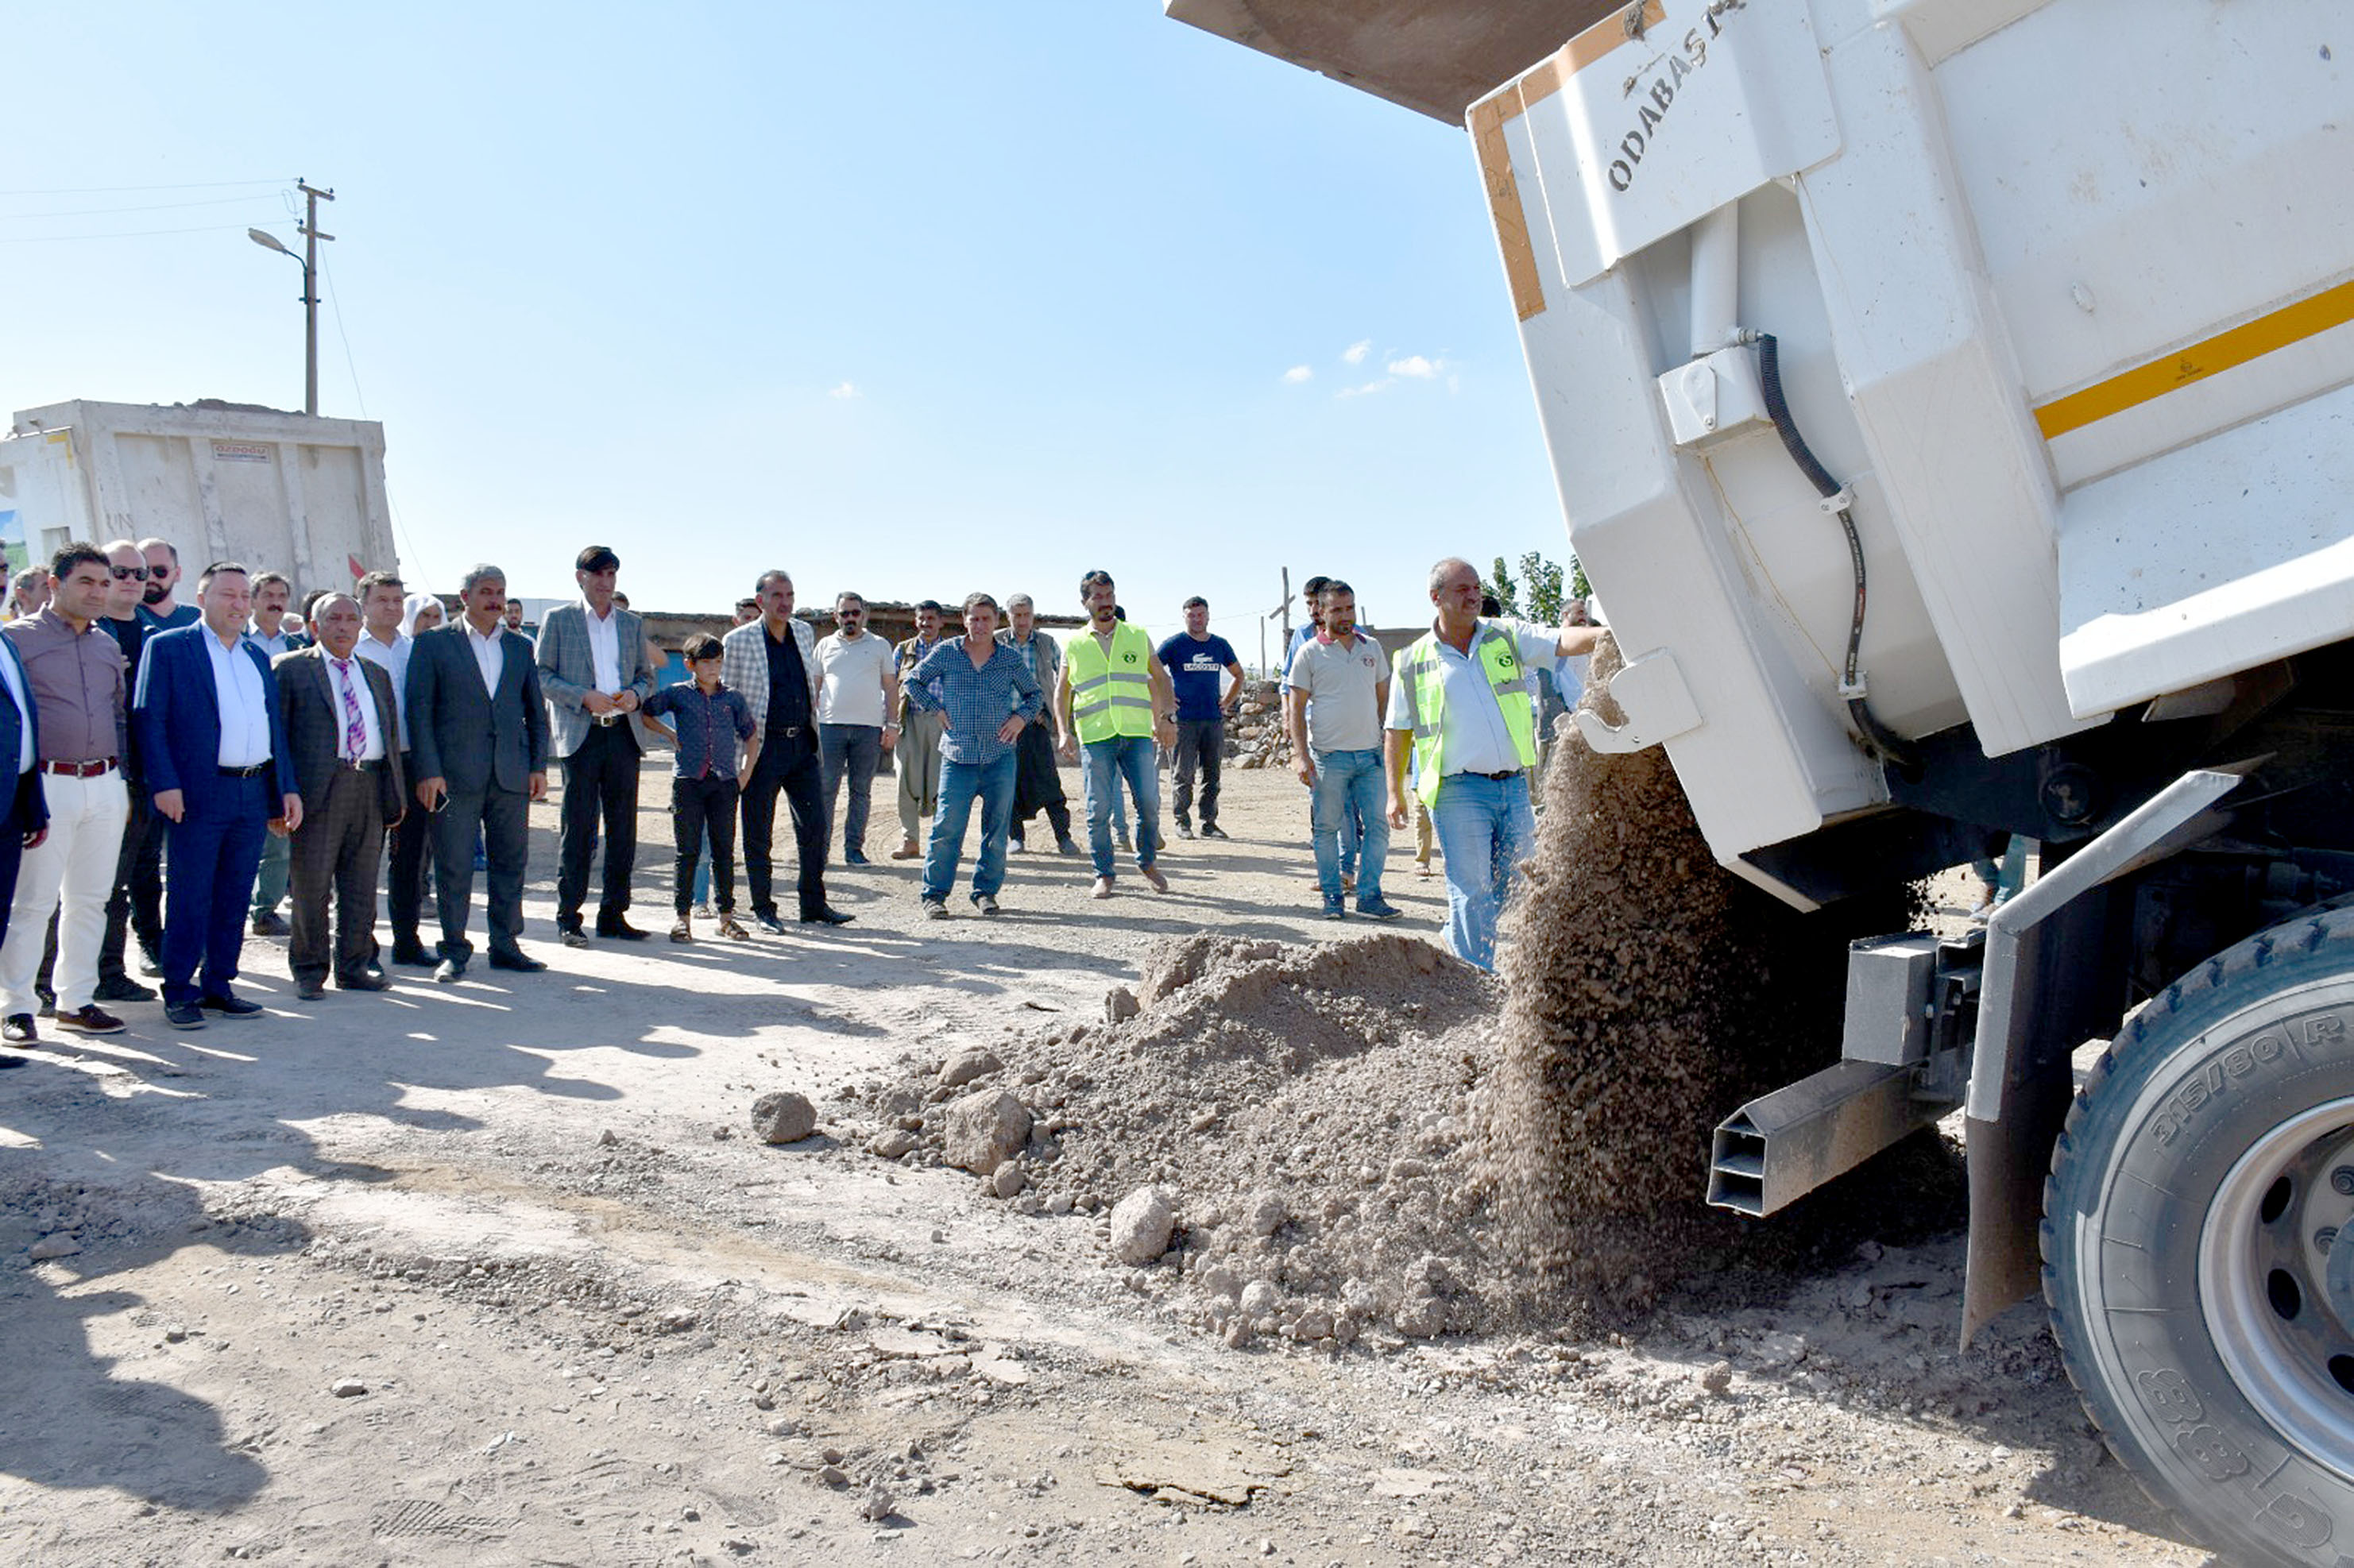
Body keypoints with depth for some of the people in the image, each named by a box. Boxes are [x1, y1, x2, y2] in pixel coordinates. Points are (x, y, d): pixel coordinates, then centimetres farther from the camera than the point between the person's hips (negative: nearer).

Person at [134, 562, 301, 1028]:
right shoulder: (167, 648, 0)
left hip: (254, 794, 6)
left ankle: (217, 985, 18)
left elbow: (275, 725, 19)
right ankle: (179, 991, 8)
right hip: (199, 796, -5)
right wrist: (164, 783, -14)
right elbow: (149, 719, -6)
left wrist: (286, 788, 13)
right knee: (190, 898, -1)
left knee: (234, 897, 9)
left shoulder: (257, 657, 18)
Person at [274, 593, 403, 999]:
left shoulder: (377, 675, 19)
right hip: (319, 790, -4)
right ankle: (309, 970, 11)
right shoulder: (290, 669, 4)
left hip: (370, 789, 5)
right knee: (311, 885, 0)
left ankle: (353, 967, 18)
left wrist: (396, 795, 13)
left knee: (362, 886, 8)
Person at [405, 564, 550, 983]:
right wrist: (428, 771, -10)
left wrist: (538, 766, 7)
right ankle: (454, 952, 10)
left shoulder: (521, 646, 14)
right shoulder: (433, 644, 3)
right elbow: (419, 709, -2)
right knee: (453, 866, 0)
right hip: (455, 773, -3)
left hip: (511, 772, 4)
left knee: (511, 862, 7)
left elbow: (536, 711, 16)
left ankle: (506, 945, 18)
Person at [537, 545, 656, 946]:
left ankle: (613, 914, 12)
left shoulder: (632, 623, 17)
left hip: (624, 734, 4)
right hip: (580, 735, -4)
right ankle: (568, 917, 4)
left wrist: (636, 694, -3)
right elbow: (541, 675, 0)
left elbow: (647, 675, 20)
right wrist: (584, 697, -13)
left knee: (623, 829, 4)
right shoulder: (558, 620, 6)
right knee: (577, 828, -3)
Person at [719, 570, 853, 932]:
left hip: (802, 744, 5)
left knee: (815, 827, 5)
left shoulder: (804, 633, 9)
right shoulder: (738, 641, -6)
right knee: (758, 834, 2)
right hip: (763, 748, -5)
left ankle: (814, 905, 16)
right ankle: (763, 910, 13)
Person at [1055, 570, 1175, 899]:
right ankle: (1104, 874, 11)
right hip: (1095, 736, -1)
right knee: (1098, 809, -1)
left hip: (1137, 734, 1)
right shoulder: (1074, 644, 10)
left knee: (1149, 802, -4)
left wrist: (1163, 718, 9)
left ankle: (1148, 862, 18)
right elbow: (1062, 691, 15)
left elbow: (1160, 678, 19)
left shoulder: (1138, 636, 12)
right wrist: (1064, 732, 3)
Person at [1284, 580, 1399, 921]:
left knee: (1377, 825, 1)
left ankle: (1369, 895, 9)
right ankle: (1333, 895, 13)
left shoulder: (1371, 648, 12)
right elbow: (1295, 707, -2)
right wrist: (1301, 754, -10)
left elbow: (1384, 698, 19)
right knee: (1327, 827, 2)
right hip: (1328, 755, -4)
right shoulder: (1309, 653, 0)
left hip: (1370, 753, 4)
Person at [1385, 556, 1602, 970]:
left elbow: (1563, 641, -5)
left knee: (1513, 885, 9)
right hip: (1460, 791, -3)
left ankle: (1457, 940, 28)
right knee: (1472, 890, -3)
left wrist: (1602, 635, -26)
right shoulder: (1412, 663, 5)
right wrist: (1395, 793, 7)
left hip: (1514, 785, 3)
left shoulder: (1507, 638, 9)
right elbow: (1398, 732, 11)